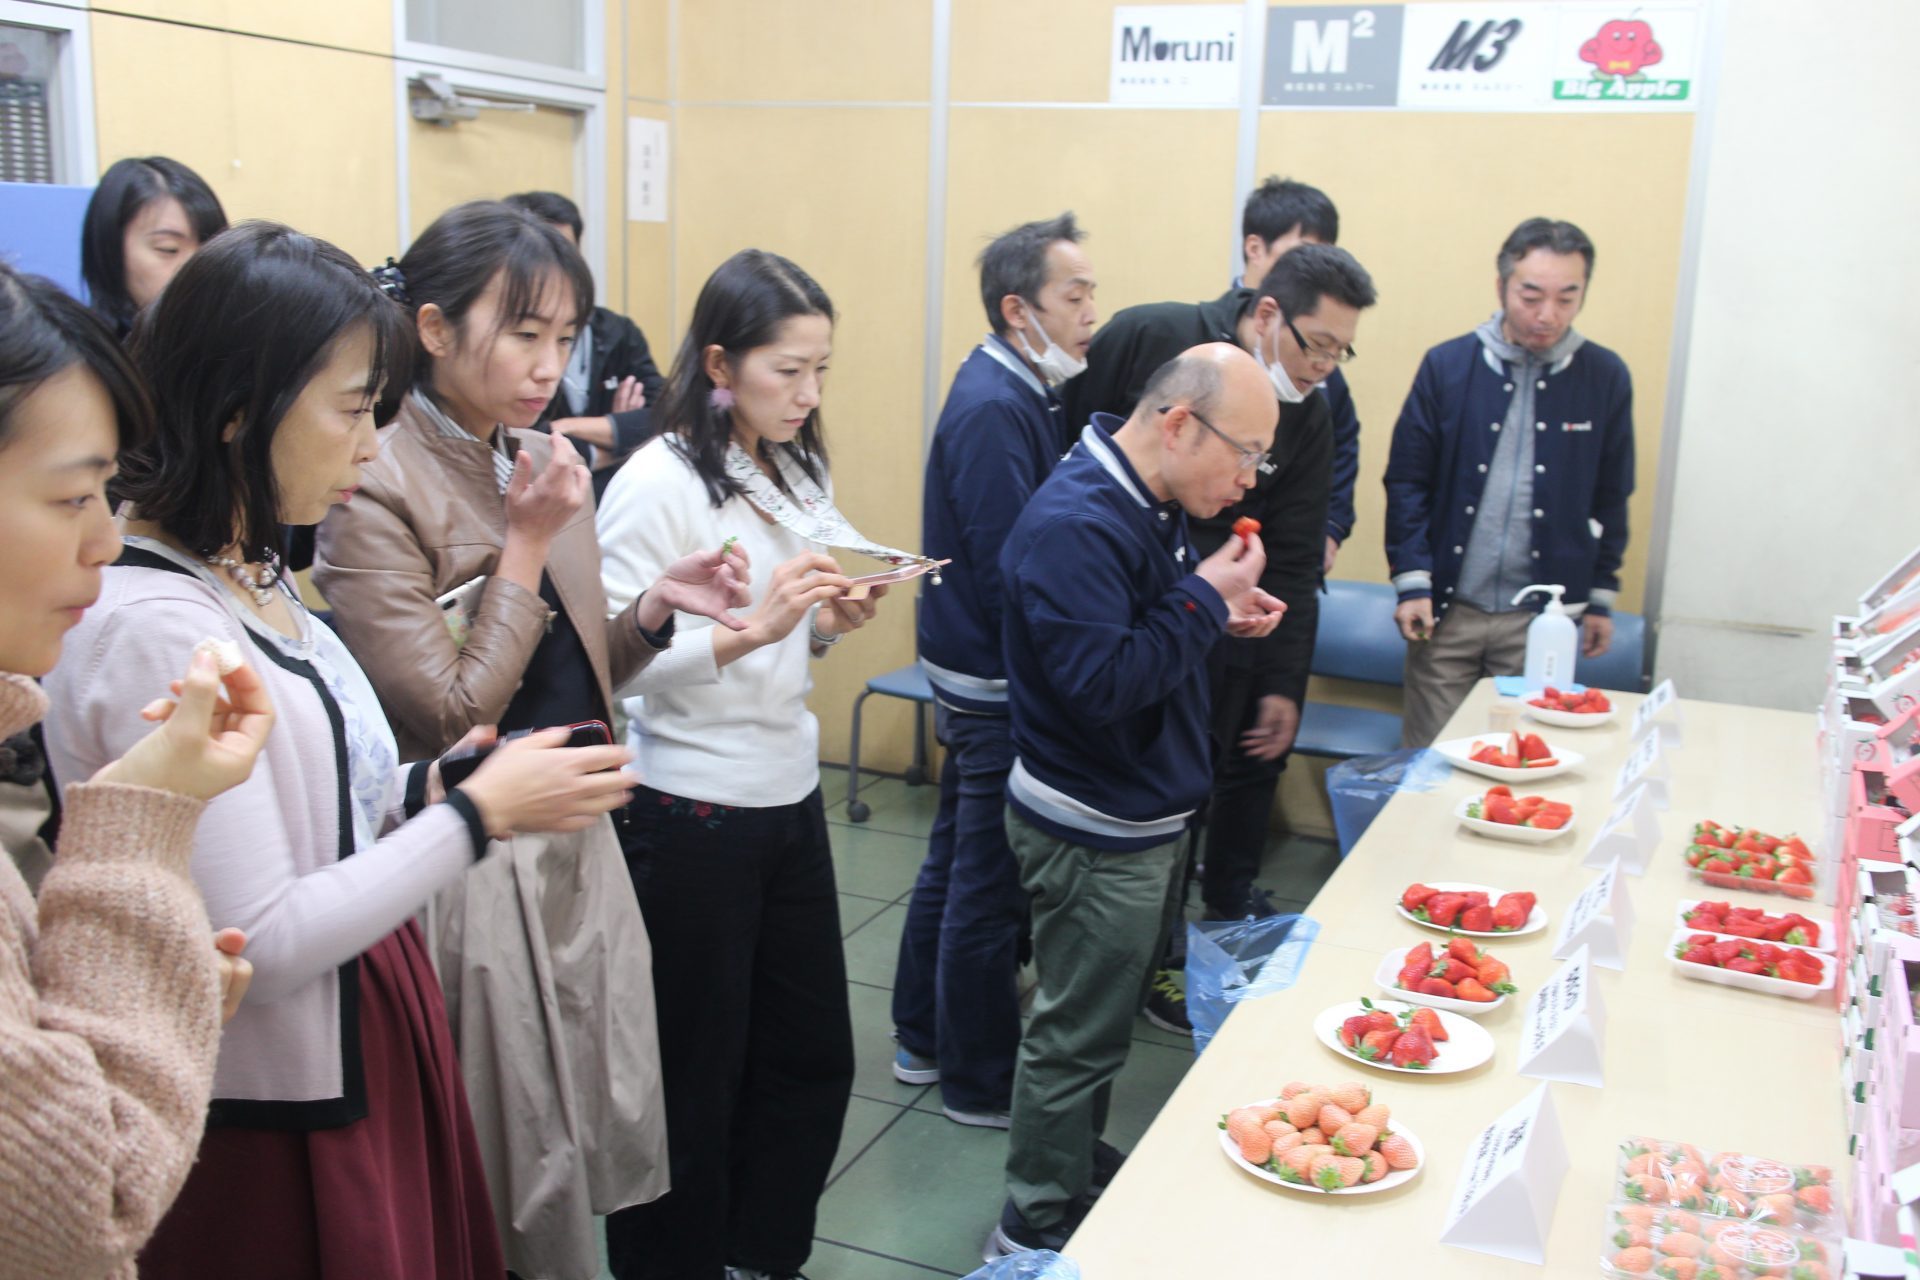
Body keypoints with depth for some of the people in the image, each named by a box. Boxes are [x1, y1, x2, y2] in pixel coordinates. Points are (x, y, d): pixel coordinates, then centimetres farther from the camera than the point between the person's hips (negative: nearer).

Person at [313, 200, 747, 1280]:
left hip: (576, 843, 7)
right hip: (475, 867, -7)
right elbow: (451, 718, -18)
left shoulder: (549, 465, 7)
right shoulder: (376, 493, -15)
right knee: (505, 1161, 8)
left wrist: (654, 609, -5)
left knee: (599, 1125, 16)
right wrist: (526, 544, -16)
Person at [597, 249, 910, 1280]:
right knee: (693, 1078, 8)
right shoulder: (656, 482, -14)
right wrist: (749, 630, -30)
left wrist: (831, 622, -3)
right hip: (690, 814, -7)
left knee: (812, 1057, 15)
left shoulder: (798, 471, 8)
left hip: (789, 797, 7)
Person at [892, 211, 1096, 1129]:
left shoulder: (1009, 393, 8)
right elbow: (1011, 572, -26)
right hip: (996, 686, -10)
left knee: (956, 863, 21)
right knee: (988, 887, 4)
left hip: (974, 676, 10)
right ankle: (981, 1083, 19)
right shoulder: (995, 411, -22)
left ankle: (922, 1040, 37)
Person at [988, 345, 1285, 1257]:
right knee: (1075, 1037, 5)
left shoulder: (1151, 504, 5)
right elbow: (1100, 682, -32)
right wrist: (1204, 600, -24)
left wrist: (1221, 616, 2)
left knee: (1104, 1018, 23)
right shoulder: (1075, 524, -25)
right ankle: (1037, 1230, 22)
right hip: (1094, 832, -10)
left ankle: (1080, 1175, 41)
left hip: (1145, 817, 10)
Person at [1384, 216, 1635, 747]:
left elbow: (1611, 499, 11)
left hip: (1542, 618, 0)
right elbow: (1406, 480, 2)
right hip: (1447, 609, 0)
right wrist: (1411, 582, -4)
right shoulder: (1447, 365, 0)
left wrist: (1600, 599, 10)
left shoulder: (1606, 378, 3)